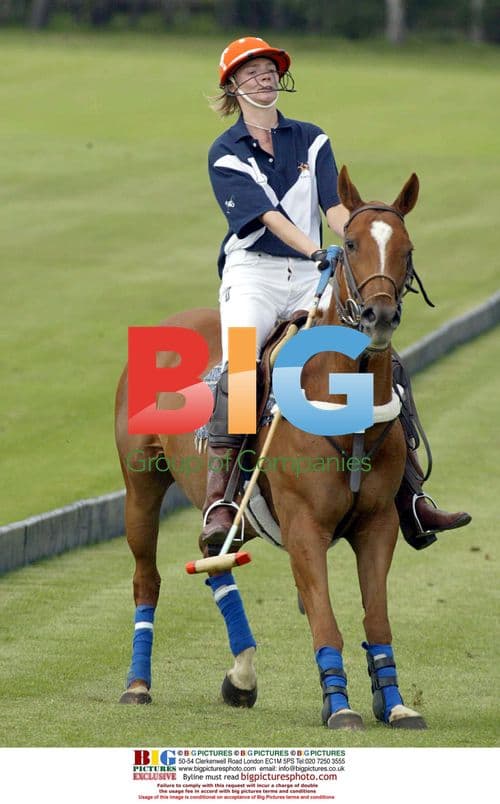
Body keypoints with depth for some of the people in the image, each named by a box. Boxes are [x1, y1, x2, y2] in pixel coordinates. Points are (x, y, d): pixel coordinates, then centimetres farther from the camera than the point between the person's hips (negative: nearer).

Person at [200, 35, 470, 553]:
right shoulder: (225, 154, 5)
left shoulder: (311, 141, 17)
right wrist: (317, 251, -26)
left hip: (311, 279, 4)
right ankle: (217, 498, -37)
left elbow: (334, 205, 3)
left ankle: (411, 499, -9)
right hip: (252, 273, -4)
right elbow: (266, 214, -10)